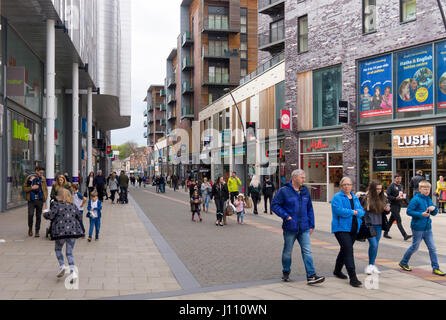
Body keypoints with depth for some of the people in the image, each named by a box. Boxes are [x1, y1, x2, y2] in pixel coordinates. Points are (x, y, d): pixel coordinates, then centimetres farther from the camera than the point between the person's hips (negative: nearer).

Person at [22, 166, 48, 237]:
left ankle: (37, 231, 15)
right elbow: (24, 188, 1)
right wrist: (31, 187, -15)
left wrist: (45, 198, 5)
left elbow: (45, 189, 15)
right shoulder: (29, 178, 1)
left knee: (38, 216, 5)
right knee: (30, 214, -11)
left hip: (40, 200, 2)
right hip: (31, 200, -2)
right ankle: (30, 228, 13)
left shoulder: (43, 179, 8)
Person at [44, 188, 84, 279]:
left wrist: (45, 214, 9)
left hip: (61, 231, -3)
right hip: (73, 231, 3)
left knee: (58, 249, 21)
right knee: (69, 252, 9)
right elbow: (79, 218, 19)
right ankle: (73, 271, -7)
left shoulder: (56, 204, 0)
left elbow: (51, 214, -11)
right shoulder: (73, 206, 13)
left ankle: (62, 266, 2)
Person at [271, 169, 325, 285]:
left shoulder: (305, 191, 9)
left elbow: (310, 209, 15)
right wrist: (286, 216, -14)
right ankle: (286, 272, 29)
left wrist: (311, 225, 12)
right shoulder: (284, 191, -7)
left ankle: (311, 276, -3)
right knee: (287, 252, 10)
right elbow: (274, 205, -7)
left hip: (304, 228, 4)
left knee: (307, 251, -3)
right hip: (290, 227, -4)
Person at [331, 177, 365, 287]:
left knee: (344, 250, 18)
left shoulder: (355, 198, 16)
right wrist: (353, 212, -12)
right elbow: (339, 210, -20)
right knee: (348, 251, -15)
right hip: (341, 228, -7)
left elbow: (362, 211, 8)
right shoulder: (337, 197, -5)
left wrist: (356, 212, -14)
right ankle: (353, 278, -16)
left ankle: (337, 270, 37)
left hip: (353, 229, 7)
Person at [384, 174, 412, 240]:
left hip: (399, 205, 8)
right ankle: (405, 235, -13)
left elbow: (403, 194, 23)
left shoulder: (401, 186, 14)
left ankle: (385, 233, 24)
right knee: (399, 221, -10)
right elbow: (388, 195, -14)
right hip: (393, 205, -8)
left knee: (392, 219, 14)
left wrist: (403, 196, 1)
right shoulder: (391, 186, -9)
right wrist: (395, 198, -23)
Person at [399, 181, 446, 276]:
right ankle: (403, 262, 25)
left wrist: (434, 208, -7)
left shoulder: (429, 199, 9)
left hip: (427, 228, 6)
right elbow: (408, 211, -16)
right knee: (414, 247, 7)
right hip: (417, 228, -6)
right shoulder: (416, 199, -13)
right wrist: (421, 214, -23)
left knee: (432, 248, 5)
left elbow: (434, 213, 16)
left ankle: (436, 268, 11)